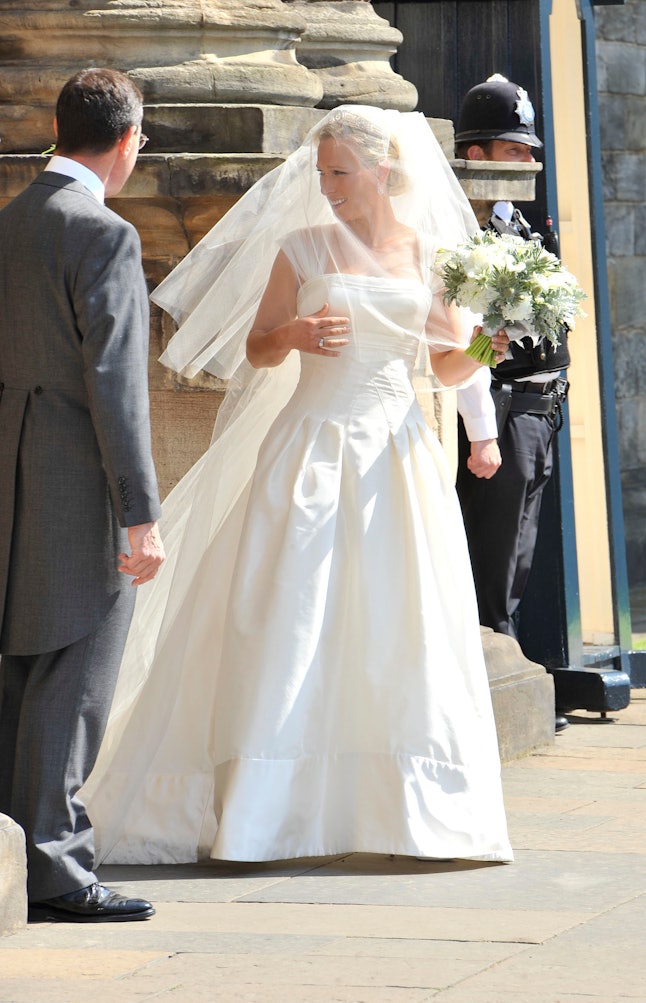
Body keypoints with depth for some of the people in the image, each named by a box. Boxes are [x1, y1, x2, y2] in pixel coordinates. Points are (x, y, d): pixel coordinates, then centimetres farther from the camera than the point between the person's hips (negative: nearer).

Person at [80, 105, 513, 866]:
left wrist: (481, 348, -8)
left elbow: (447, 366, 12)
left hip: (398, 457, 2)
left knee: (401, 630, 0)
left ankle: (403, 812, 8)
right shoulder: (303, 249, 3)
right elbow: (256, 349, 6)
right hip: (311, 450, -2)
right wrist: (294, 335, -14)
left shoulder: (430, 253, 8)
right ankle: (267, 811, -3)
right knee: (285, 624, -6)